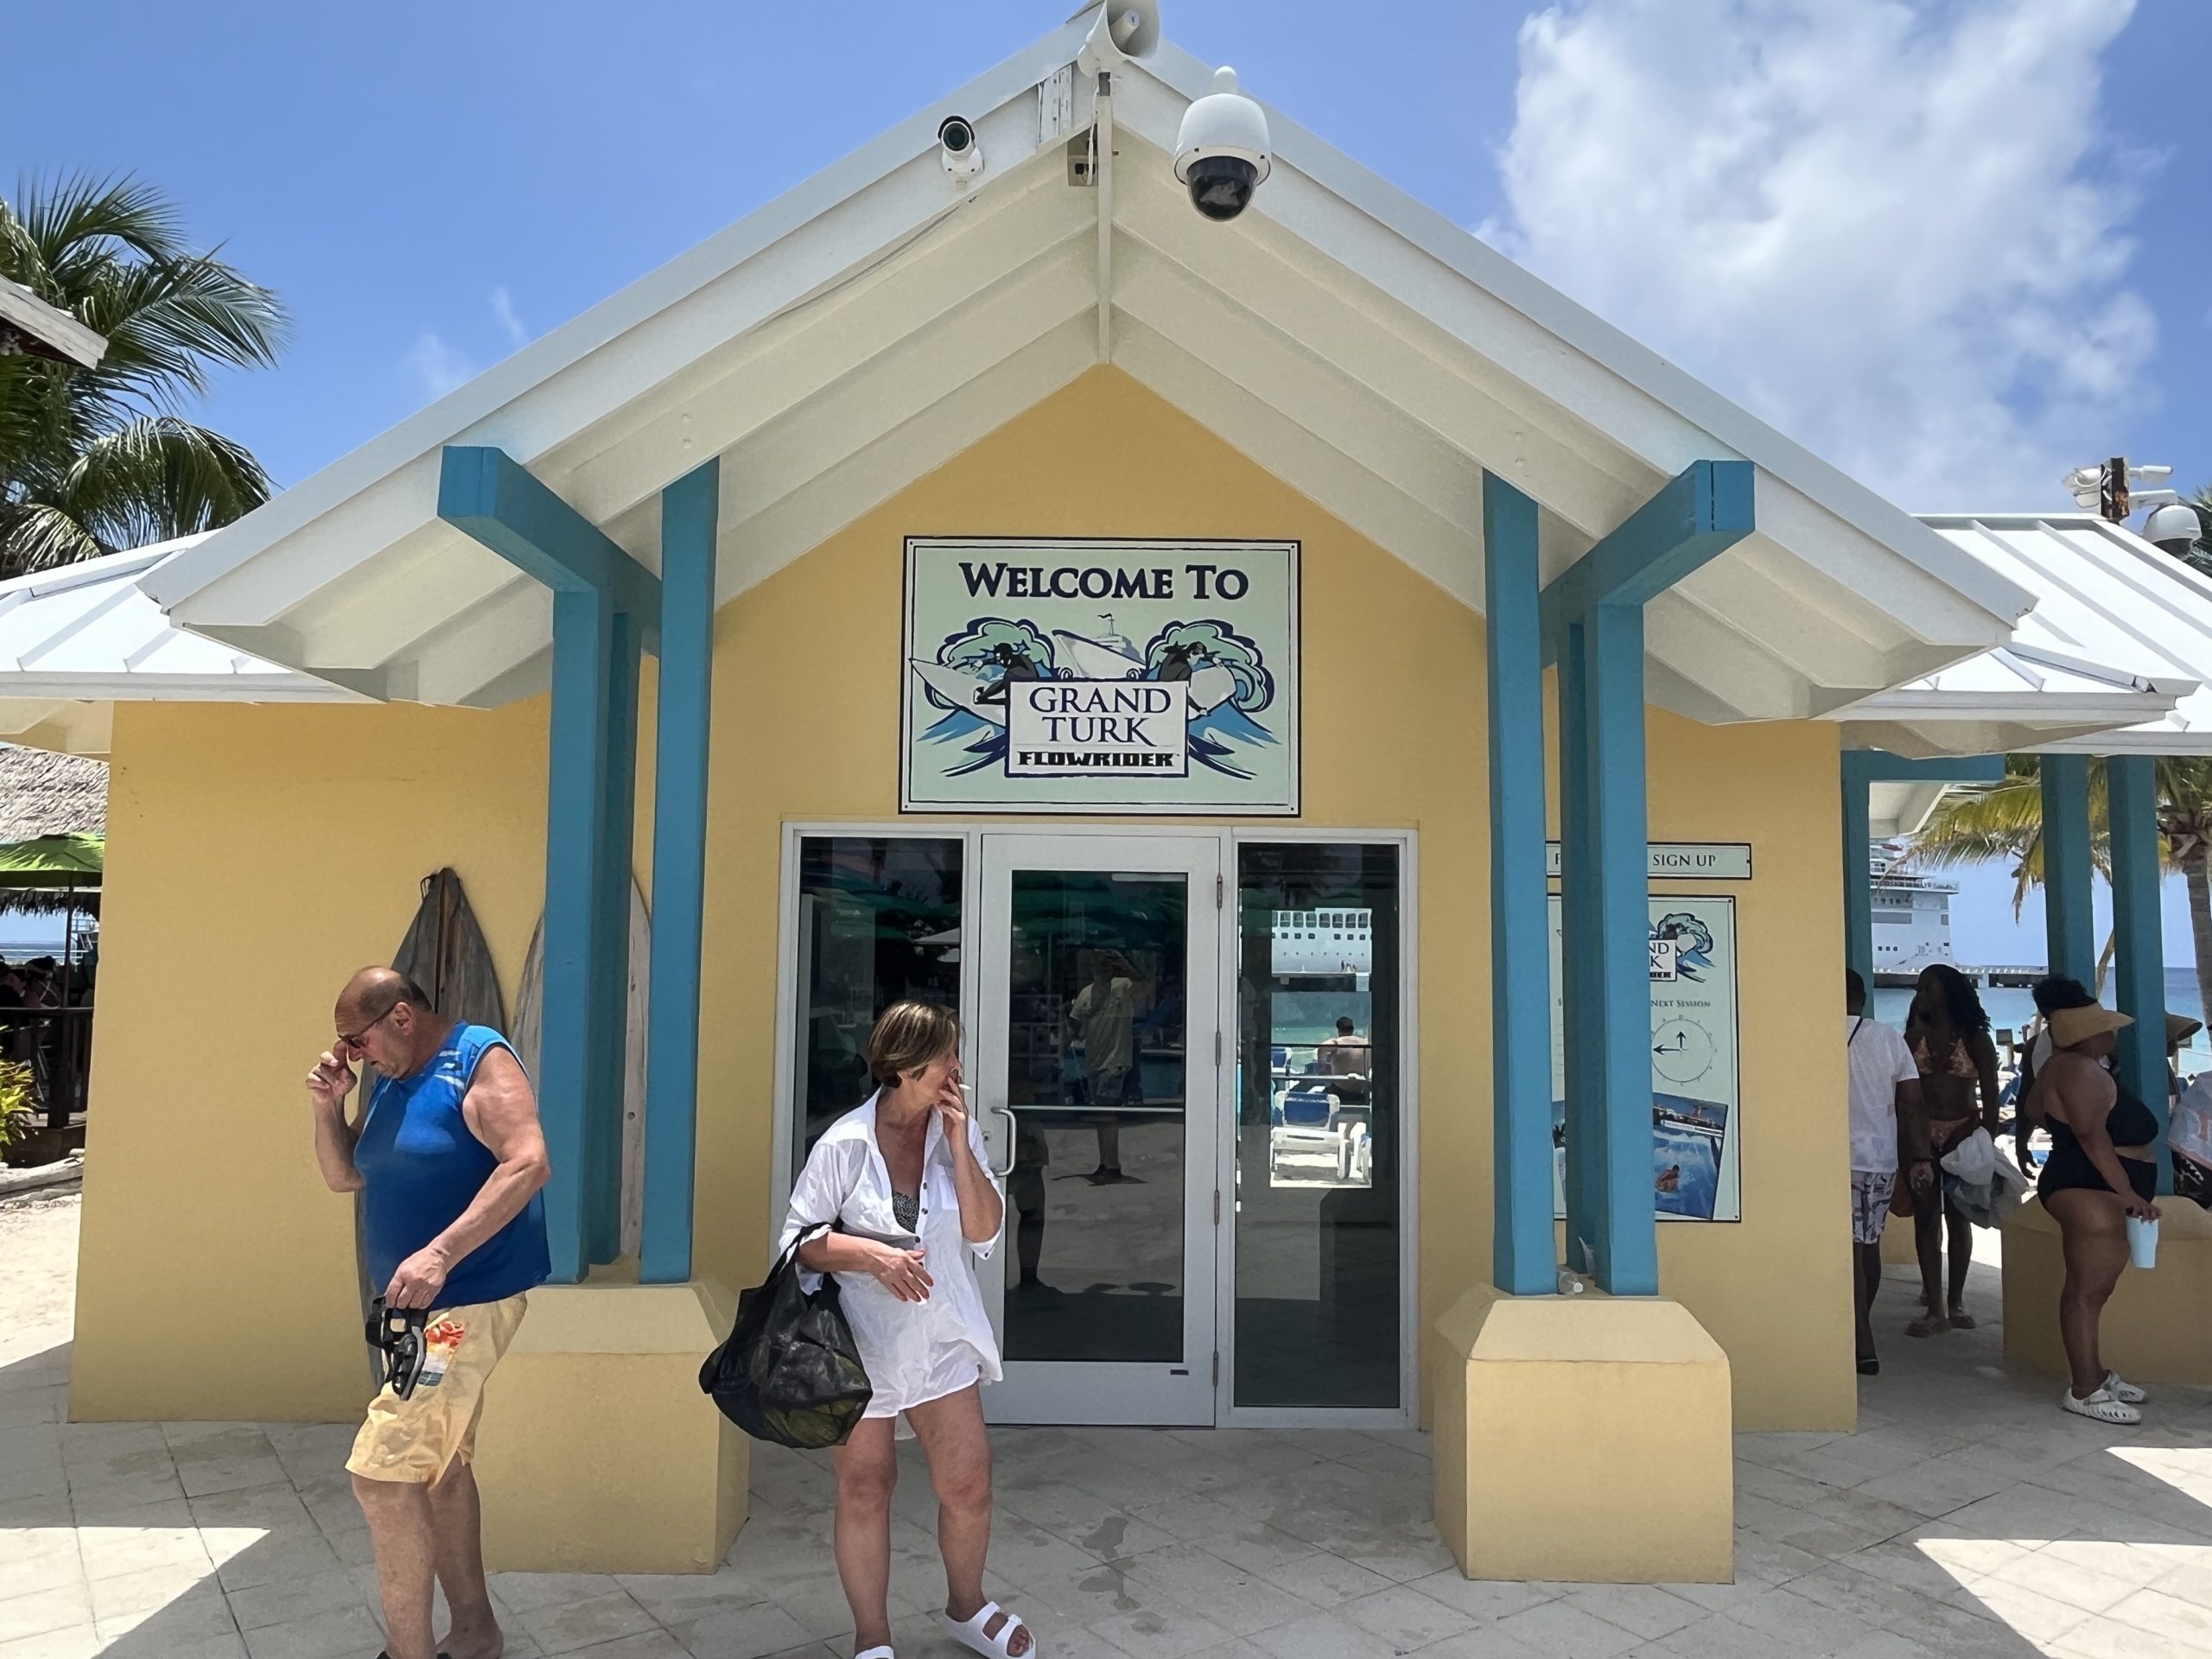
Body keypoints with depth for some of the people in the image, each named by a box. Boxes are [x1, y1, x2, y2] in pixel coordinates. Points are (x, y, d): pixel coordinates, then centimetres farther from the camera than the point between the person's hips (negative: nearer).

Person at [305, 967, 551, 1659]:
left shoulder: (480, 1061, -16)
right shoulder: (392, 1082, 10)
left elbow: (529, 1164, -27)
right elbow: (345, 1176, 16)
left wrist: (440, 1254, -33)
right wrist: (327, 1107, -2)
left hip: (468, 1301, -9)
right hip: (417, 1304, 9)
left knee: (382, 1471, -10)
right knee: (436, 1464, 17)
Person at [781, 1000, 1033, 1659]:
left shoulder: (957, 1132, -5)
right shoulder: (844, 1145, -15)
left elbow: (984, 1235, -7)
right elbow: (797, 1241, -10)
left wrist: (959, 1148, -17)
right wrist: (870, 1252, -26)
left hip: (941, 1338, 3)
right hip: (861, 1340, -3)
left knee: (968, 1484, 6)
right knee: (865, 1491, 11)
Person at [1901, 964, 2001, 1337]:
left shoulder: (1976, 1040, 1)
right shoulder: (1914, 1037, 5)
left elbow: (1990, 1098, -1)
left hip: (1962, 1133, -1)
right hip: (1921, 1134, 1)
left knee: (1958, 1218, 5)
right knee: (1926, 1219, -1)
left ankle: (1956, 1302, 17)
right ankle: (1935, 1308, 2)